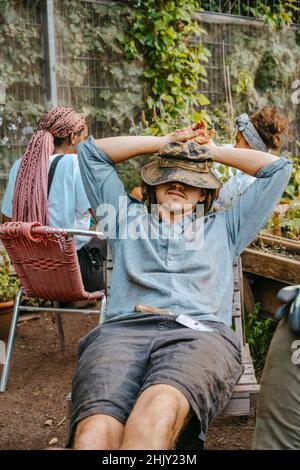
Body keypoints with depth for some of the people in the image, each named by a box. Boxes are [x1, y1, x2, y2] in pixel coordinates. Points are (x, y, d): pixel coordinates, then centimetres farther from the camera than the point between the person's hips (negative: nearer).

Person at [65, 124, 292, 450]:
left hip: (200, 332, 0)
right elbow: (91, 151, 39)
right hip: (124, 329, 1)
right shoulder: (127, 218, 35)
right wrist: (163, 142, 40)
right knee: (95, 433, -36)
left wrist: (213, 150, 42)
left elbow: (278, 168, 37)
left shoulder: (223, 227, 34)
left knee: (160, 409, -40)